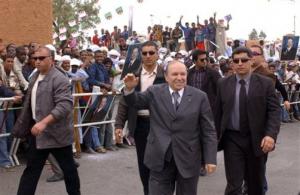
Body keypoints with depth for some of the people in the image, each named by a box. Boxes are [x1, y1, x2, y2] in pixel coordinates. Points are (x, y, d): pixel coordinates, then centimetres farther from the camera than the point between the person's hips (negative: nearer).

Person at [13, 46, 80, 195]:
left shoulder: (59, 79, -18)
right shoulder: (35, 76, 10)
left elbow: (65, 105, -28)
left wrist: (44, 122, -36)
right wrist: (23, 125, 21)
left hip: (56, 132, -8)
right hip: (37, 130, 8)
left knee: (68, 167, 9)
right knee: (32, 168, 13)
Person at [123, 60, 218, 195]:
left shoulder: (199, 97, -1)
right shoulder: (154, 92, 1)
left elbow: (208, 131, -1)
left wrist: (210, 159, -4)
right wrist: (130, 88, -18)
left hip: (188, 159, 0)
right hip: (160, 158, 0)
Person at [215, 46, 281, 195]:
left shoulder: (265, 83, -3)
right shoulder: (223, 84, 2)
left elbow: (274, 111, -7)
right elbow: (218, 112, 6)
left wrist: (271, 135, -21)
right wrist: (216, 136, 5)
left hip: (257, 139, 0)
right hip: (232, 139, 0)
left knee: (256, 183, 17)